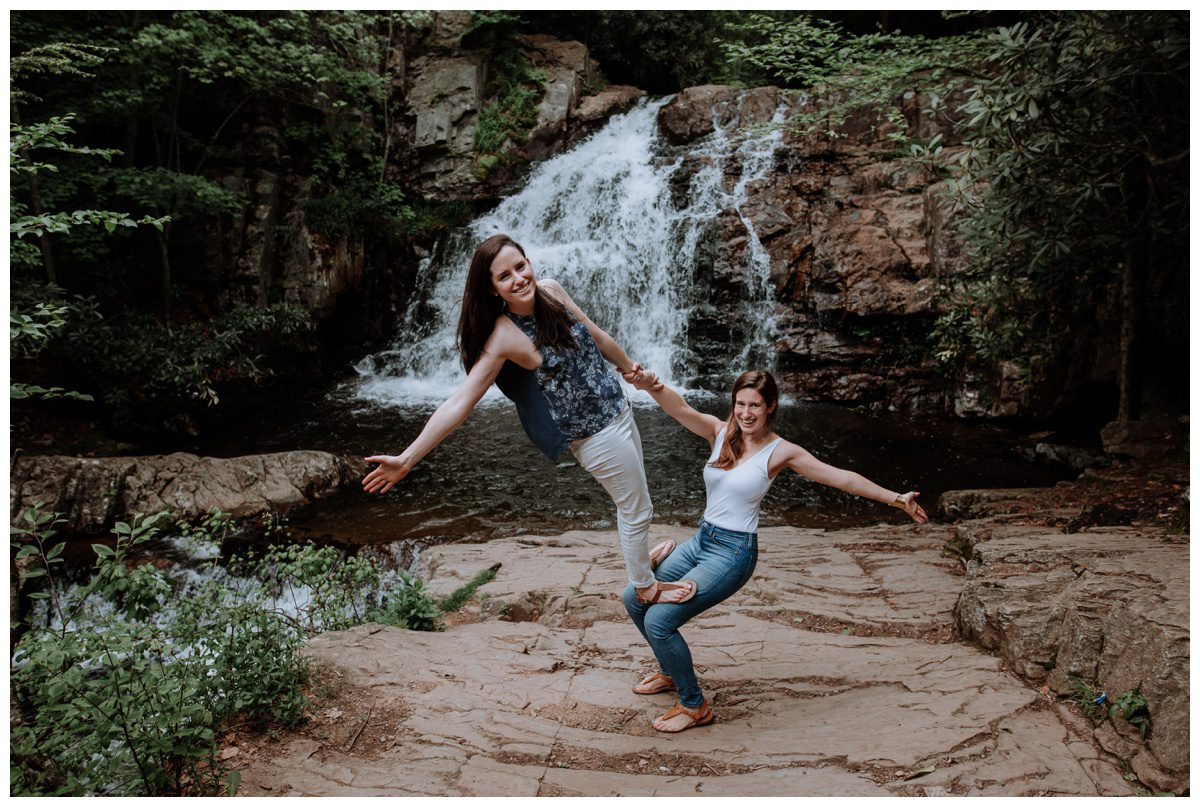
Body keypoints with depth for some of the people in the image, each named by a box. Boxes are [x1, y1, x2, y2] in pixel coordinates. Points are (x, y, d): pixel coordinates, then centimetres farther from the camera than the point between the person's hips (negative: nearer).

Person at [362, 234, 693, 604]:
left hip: (619, 408, 7)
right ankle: (646, 587, 36)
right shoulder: (503, 337, -26)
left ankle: (640, 557, 55)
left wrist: (627, 365, 24)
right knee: (637, 510, 10)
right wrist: (406, 458, -36)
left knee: (635, 493, 27)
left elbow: (596, 335, 9)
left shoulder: (551, 291, -8)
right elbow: (459, 402, -29)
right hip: (595, 434, -7)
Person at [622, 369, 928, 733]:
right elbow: (680, 409, -19)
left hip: (733, 552, -6)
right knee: (635, 598, 11)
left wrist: (895, 498, -9)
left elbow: (840, 477, -6)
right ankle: (671, 672, 34)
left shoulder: (780, 451, -10)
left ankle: (694, 707, 6)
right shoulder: (720, 432, -1)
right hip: (701, 540, 6)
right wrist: (653, 387, -40)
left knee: (658, 621, -14)